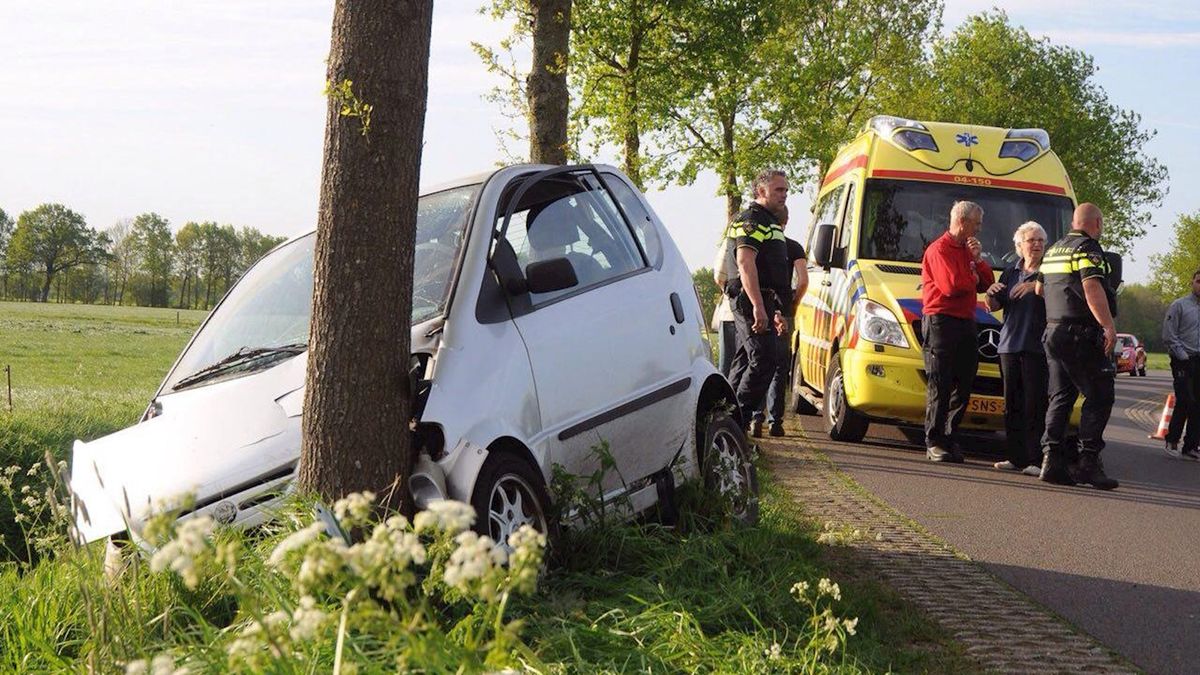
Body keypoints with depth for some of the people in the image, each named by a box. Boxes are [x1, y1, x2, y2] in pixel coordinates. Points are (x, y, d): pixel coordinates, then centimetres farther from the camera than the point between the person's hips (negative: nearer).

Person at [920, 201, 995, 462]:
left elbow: (987, 284, 15)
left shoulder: (969, 249, 20)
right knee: (939, 387, -6)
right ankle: (934, 443, -3)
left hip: (966, 322, 8)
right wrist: (973, 279, 0)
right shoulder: (939, 250, -8)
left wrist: (978, 260, -1)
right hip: (940, 320, -8)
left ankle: (950, 438, 13)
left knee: (963, 386, 6)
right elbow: (951, 286, -20)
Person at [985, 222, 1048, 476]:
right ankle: (1016, 457, 10)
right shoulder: (1011, 273, 19)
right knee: (1012, 404, 5)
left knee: (1034, 405, -9)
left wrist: (1036, 287, -27)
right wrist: (991, 295, -2)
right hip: (1010, 345, 5)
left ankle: (1035, 460, -9)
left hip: (1037, 347, -5)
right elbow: (994, 306, 20)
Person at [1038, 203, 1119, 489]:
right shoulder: (1088, 248, -9)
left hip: (1053, 332, 9)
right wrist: (1109, 326, -27)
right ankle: (1088, 460, -11)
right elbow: (1092, 287, -21)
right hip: (1080, 333, -9)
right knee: (1099, 396, -5)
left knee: (1061, 396, 10)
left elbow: (1040, 289, 25)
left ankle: (1052, 458, 2)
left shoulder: (1054, 249, 19)